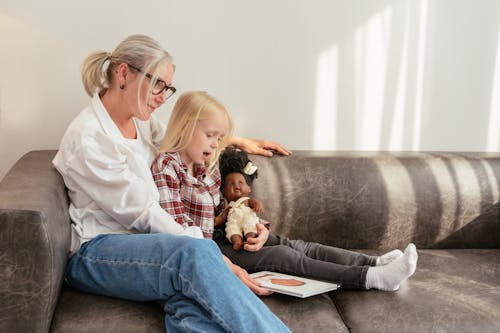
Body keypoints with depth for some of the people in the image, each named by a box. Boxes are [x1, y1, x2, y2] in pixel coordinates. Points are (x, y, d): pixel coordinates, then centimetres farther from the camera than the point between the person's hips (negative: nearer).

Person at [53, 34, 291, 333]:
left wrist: (240, 141, 33)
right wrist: (219, 261, -18)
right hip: (96, 252, -6)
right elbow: (142, 213, -16)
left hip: (144, 241, 7)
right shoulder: (89, 139, -13)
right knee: (195, 253, -37)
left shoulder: (138, 120, 13)